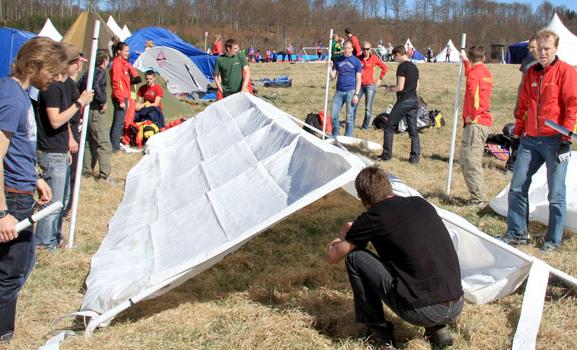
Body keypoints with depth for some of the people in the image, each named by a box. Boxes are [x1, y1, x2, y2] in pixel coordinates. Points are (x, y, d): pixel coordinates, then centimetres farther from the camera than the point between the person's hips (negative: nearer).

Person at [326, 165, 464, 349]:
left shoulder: (373, 217, -2)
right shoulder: (421, 203, 14)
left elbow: (332, 256, 10)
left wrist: (344, 233, 31)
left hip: (422, 311, -6)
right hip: (457, 307, 6)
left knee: (354, 257, 7)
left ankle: (378, 328, 16)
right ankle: (439, 328, 20)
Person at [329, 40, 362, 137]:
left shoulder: (356, 61, 1)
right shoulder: (338, 60, 9)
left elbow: (358, 79, -1)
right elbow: (333, 76, 9)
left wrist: (356, 94, -9)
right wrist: (329, 67, -9)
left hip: (350, 91, -3)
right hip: (339, 91, 3)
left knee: (349, 117, 2)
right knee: (334, 115, 2)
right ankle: (334, 137, 17)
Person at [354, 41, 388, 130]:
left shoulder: (374, 58, -3)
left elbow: (385, 68, 6)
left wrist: (380, 79, 4)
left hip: (370, 85, -2)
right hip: (359, 85, 2)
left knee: (368, 108, -2)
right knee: (354, 104, -2)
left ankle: (365, 126, 8)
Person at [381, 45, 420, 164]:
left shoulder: (402, 67, -12)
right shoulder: (415, 67, 13)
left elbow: (400, 87, -17)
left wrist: (390, 89, 3)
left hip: (403, 101, -7)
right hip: (414, 100, 7)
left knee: (389, 126, 5)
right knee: (413, 130, 7)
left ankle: (387, 154, 6)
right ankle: (415, 156, 4)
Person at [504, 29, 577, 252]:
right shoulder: (531, 73, 14)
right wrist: (517, 134, 17)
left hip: (554, 140, -6)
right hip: (530, 140, 6)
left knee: (556, 195, 0)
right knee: (517, 188, 5)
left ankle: (553, 240, 12)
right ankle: (516, 233, 18)